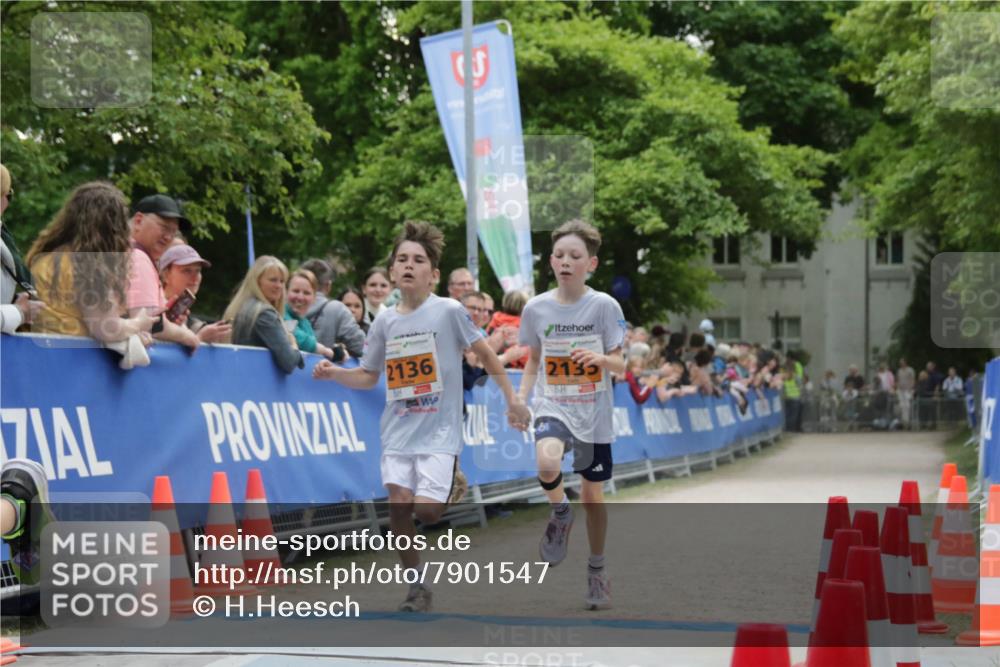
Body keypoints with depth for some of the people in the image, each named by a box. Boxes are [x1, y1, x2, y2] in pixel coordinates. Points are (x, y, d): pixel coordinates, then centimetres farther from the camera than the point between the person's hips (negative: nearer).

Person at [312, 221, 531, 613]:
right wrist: (335, 373, -4)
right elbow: (368, 376, 14)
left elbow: (485, 353, 4)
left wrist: (511, 399, 4)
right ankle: (417, 585, 9)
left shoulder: (449, 311, -5)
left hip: (439, 432, -4)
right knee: (398, 505, -5)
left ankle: (455, 487, 19)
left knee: (426, 509, -15)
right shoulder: (384, 322, 5)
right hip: (398, 431, 4)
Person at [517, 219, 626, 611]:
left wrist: (601, 358, -26)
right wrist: (519, 400, -1)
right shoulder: (536, 308, -1)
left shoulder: (604, 306, -7)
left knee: (593, 494, 9)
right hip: (552, 407, 0)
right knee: (547, 462, -31)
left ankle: (596, 570, 30)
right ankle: (560, 513, 1)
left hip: (594, 414, 0)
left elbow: (621, 366, -4)